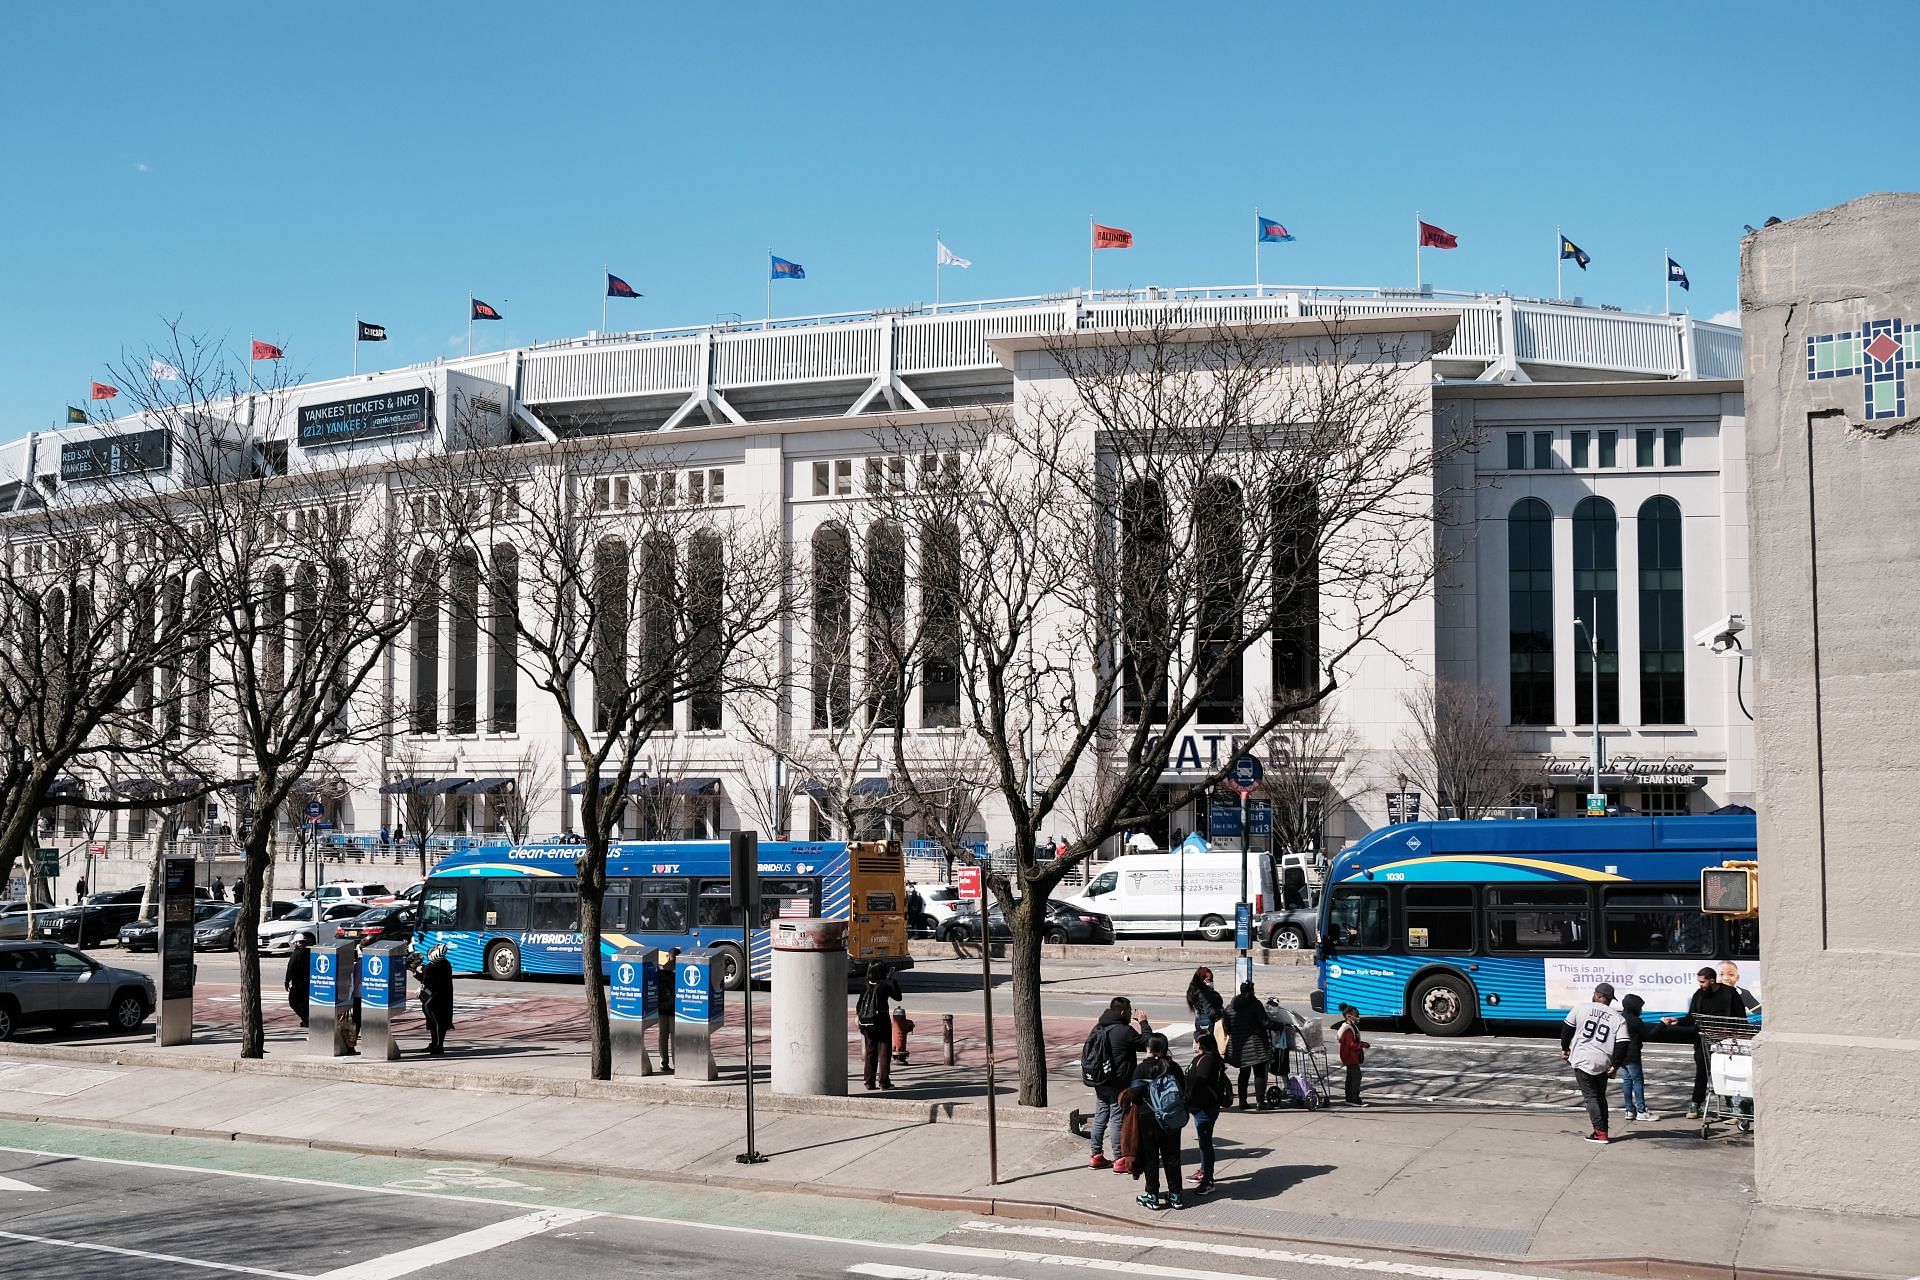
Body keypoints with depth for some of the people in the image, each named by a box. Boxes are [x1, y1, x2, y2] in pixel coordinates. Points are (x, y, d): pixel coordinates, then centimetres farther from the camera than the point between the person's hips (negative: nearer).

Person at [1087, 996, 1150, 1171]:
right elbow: (1147, 1042, -9)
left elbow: (1089, 1049, 16)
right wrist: (1144, 1023, 2)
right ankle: (1120, 1160, 2)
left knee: (1100, 1118, 13)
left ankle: (1095, 1156, 19)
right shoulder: (1125, 1031, -18)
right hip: (1118, 1085, -7)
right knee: (1118, 1119, -2)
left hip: (1100, 1083, 7)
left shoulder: (1098, 1028, 7)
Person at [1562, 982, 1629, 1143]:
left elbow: (1567, 1028, 7)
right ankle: (1602, 1131, 18)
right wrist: (1615, 1065, 3)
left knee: (1591, 1097, 1)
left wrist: (1565, 1048, 22)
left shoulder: (1580, 1009, -1)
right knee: (1600, 1096, 19)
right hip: (1603, 1063, 3)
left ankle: (1600, 1132, -8)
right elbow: (1622, 1045, -5)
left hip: (1582, 1061, -3)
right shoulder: (1618, 1018, 2)